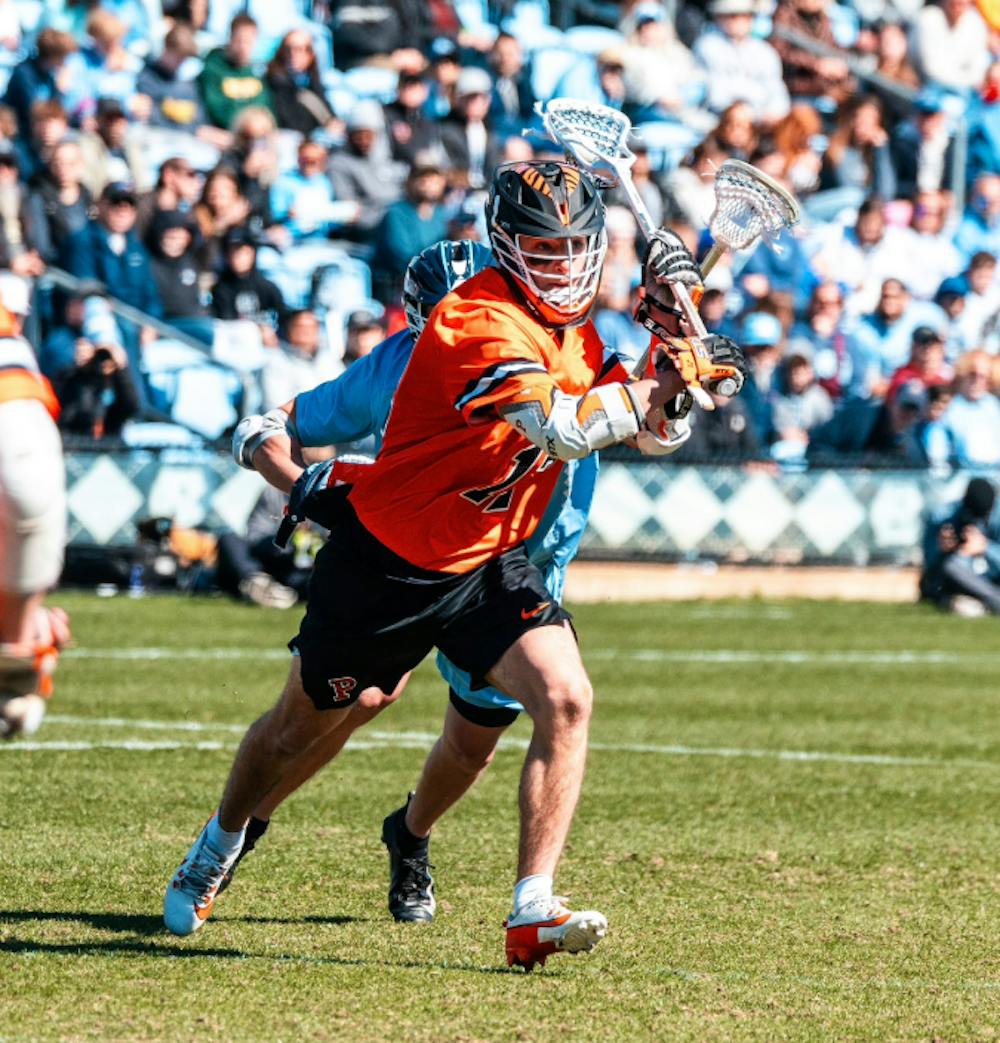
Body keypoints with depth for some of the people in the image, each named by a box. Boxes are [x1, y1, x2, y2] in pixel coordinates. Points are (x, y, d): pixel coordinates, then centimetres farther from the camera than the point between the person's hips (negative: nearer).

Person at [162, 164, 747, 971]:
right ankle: (219, 845, 44)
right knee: (303, 726, 14)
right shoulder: (479, 324, -28)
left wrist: (670, 330, -10)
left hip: (489, 563, 6)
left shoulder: (576, 325, 0)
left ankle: (533, 912, -17)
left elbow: (646, 429, 5)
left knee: (565, 700, -19)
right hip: (385, 563, -6)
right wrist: (669, 381, -35)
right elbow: (564, 430, -41)